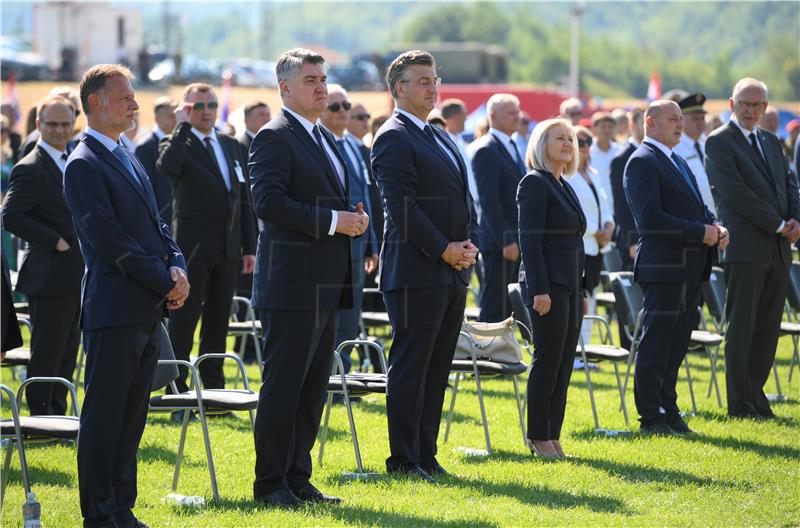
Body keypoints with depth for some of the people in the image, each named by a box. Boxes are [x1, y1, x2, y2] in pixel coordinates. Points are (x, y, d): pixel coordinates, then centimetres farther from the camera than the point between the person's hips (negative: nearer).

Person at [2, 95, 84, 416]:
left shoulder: (72, 163, 15)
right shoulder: (30, 169, -13)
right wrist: (54, 241, -21)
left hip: (75, 277, 9)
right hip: (50, 277, -9)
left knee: (67, 351, 14)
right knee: (47, 354, -3)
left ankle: (57, 415, 22)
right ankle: (40, 415, 4)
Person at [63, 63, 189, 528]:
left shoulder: (129, 159, 18)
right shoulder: (84, 165, -11)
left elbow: (155, 224, 19)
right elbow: (110, 240, -16)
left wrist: (178, 267, 0)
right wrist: (165, 281, -13)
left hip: (149, 310, 9)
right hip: (114, 310, -9)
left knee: (132, 417, 12)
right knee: (104, 416, -3)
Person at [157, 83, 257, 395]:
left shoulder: (232, 146, 15)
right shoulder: (178, 143, -2)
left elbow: (244, 199, 16)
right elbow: (167, 166, -28)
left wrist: (249, 247, 11)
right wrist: (182, 126, -19)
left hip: (228, 248, 6)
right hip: (193, 247, -6)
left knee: (218, 322, 9)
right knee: (183, 321, -5)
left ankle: (213, 389, 14)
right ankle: (176, 388, -3)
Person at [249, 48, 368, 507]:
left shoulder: (327, 140, 19)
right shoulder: (275, 137, -9)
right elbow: (269, 202, -20)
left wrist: (353, 219, 5)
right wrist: (332, 221, -20)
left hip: (327, 286, 9)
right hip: (292, 283, -9)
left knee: (314, 388, 11)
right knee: (284, 385, -5)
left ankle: (298, 478, 18)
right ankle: (271, 483, 1)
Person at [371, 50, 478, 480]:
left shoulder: (440, 138, 20)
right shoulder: (393, 138, -8)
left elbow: (463, 198, 22)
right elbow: (401, 205, -15)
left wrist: (467, 244, 4)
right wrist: (443, 249, -15)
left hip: (453, 271, 9)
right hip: (416, 271, -9)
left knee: (437, 367, 10)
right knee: (410, 367, -5)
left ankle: (426, 454, 15)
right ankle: (403, 459, 0)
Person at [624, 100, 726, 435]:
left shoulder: (677, 162, 21)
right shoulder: (642, 162, -10)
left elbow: (697, 208, 24)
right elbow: (651, 218, -20)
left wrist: (715, 226, 2)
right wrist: (701, 232, -19)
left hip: (690, 267, 9)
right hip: (664, 266, -9)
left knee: (676, 344, 13)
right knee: (656, 343, -3)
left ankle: (668, 410, 20)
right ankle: (650, 418, 1)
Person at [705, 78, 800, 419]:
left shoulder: (771, 142, 18)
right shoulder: (718, 142, -6)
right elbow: (737, 194, -14)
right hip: (745, 248, -7)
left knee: (768, 327, 8)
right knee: (741, 327, -2)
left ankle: (755, 394, 15)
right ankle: (741, 404, 2)